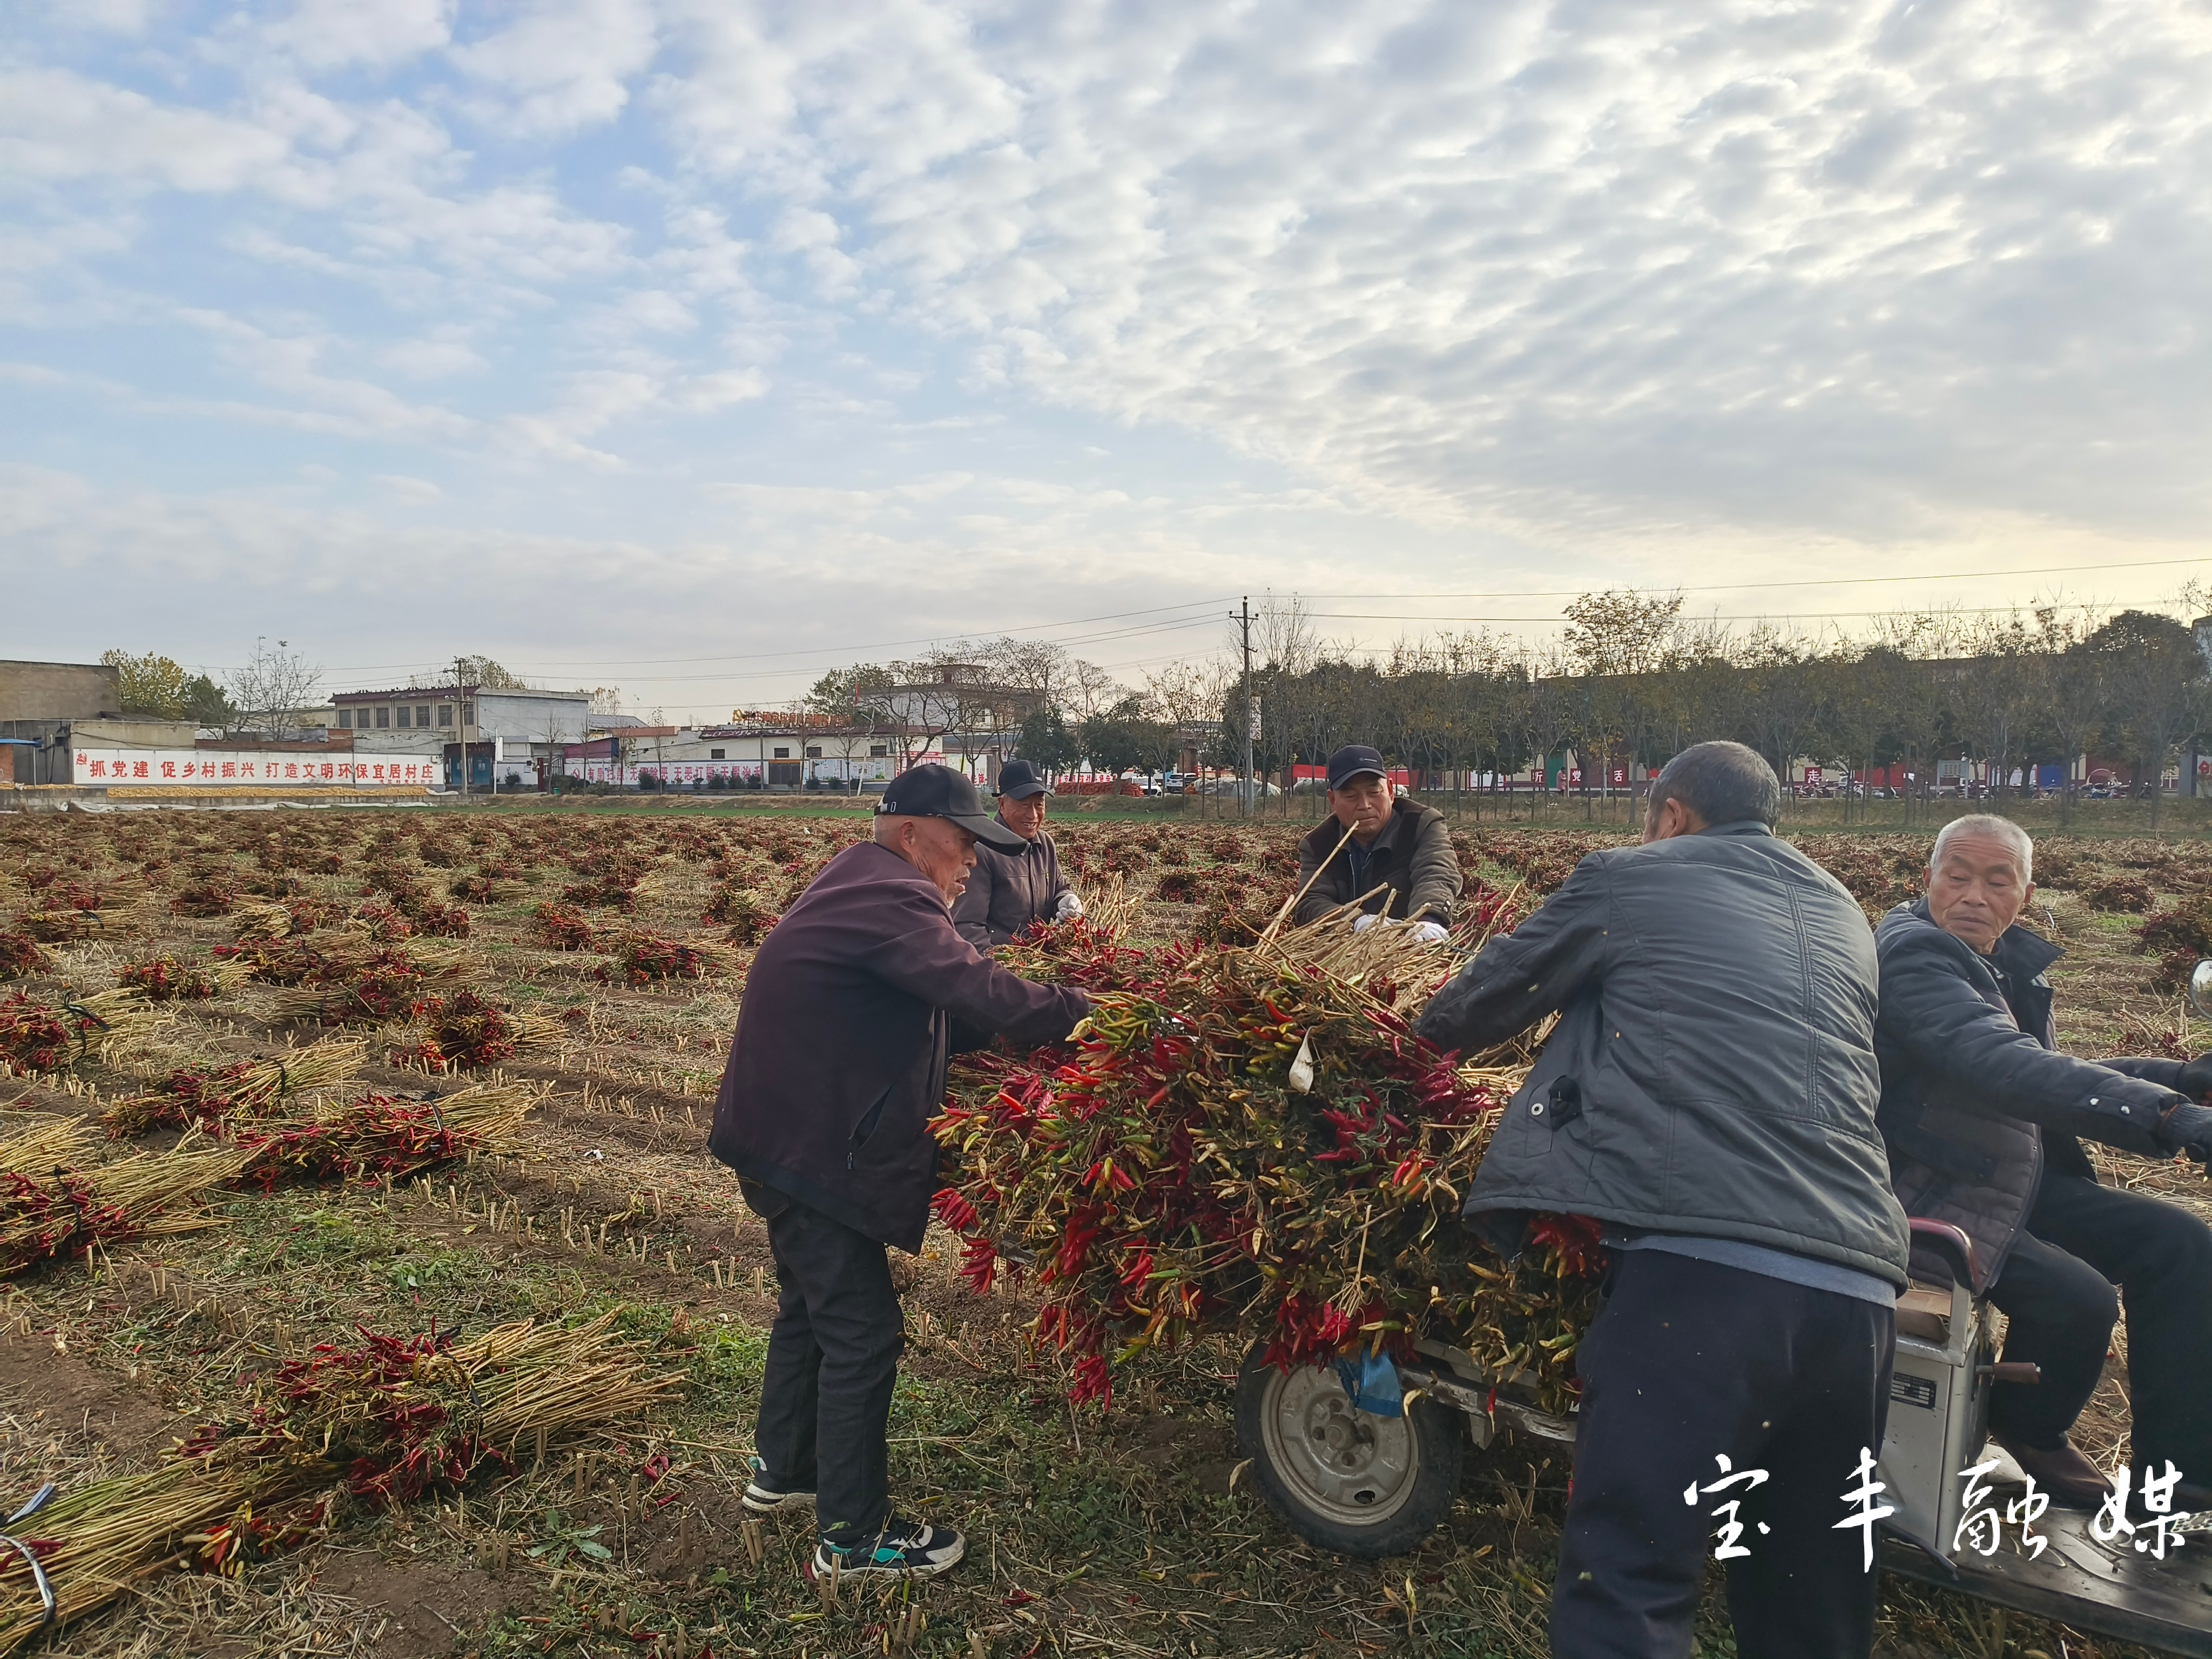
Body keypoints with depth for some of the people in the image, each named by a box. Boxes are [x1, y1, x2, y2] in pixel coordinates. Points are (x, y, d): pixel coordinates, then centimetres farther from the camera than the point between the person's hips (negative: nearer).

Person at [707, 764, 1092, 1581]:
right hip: (808, 1150, -11)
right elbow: (981, 993, -32)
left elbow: (951, 986, 10)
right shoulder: (889, 901, -23)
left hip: (786, 1137, 11)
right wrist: (1088, 1010, -24)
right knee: (862, 1333, -1)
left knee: (812, 1305, 25)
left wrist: (1058, 1003, 1)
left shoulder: (858, 883, 10)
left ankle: (782, 1468, 42)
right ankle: (853, 1537, 12)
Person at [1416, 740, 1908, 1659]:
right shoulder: (1843, 918, 25)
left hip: (1703, 1268, -6)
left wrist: (1425, 1034, 39)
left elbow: (1479, 1003, 17)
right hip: (1857, 1287, 7)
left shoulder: (1630, 879, 9)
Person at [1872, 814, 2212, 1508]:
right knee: (2078, 1297, -23)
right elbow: (2004, 1067, -36)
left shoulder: (2009, 961, 10)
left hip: (2019, 1179, 10)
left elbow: (2049, 1072, 20)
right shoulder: (1910, 953, -21)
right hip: (1928, 1195, -10)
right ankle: (2026, 1433, 10)